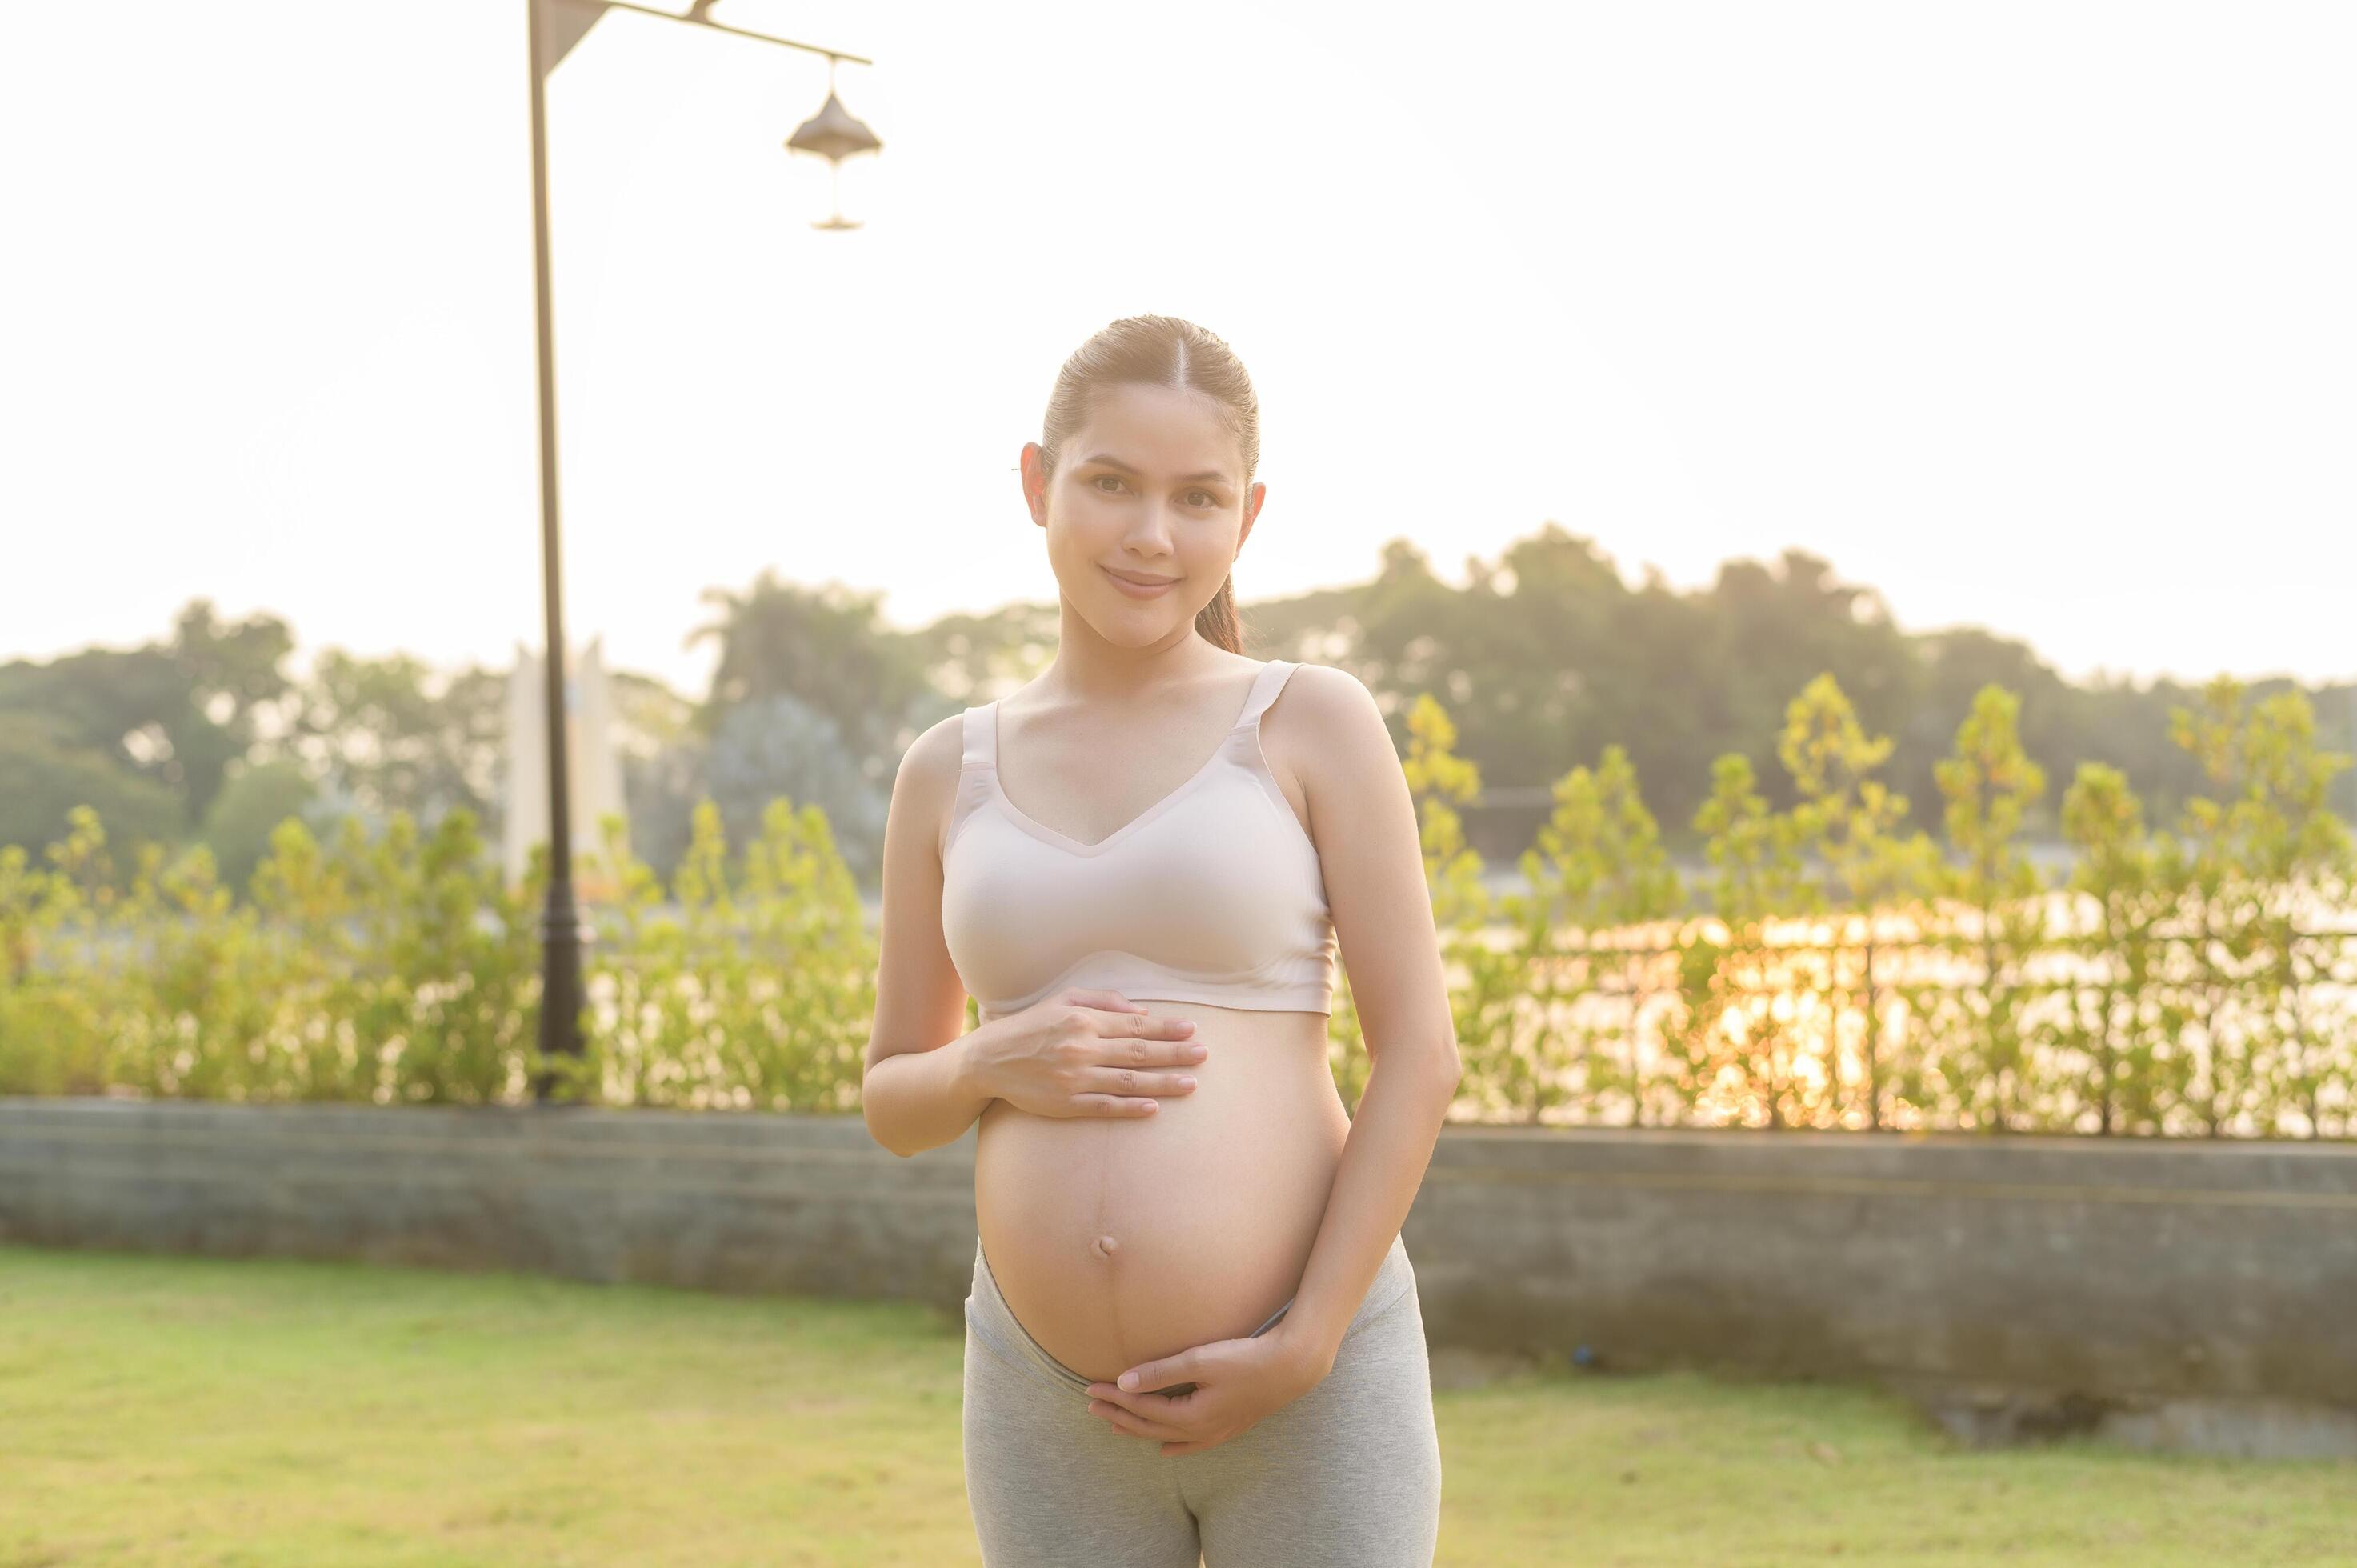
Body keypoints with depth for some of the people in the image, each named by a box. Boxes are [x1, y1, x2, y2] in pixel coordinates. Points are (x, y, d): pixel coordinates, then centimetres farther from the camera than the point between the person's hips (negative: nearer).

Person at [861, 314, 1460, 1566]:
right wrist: (991, 1064, -9)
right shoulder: (949, 773, 9)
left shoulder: (1314, 722, 0)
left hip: (1307, 1389, -3)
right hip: (1049, 1405, 3)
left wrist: (1301, 1348, -14)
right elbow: (894, 1106, 14)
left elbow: (1418, 1052, -5)